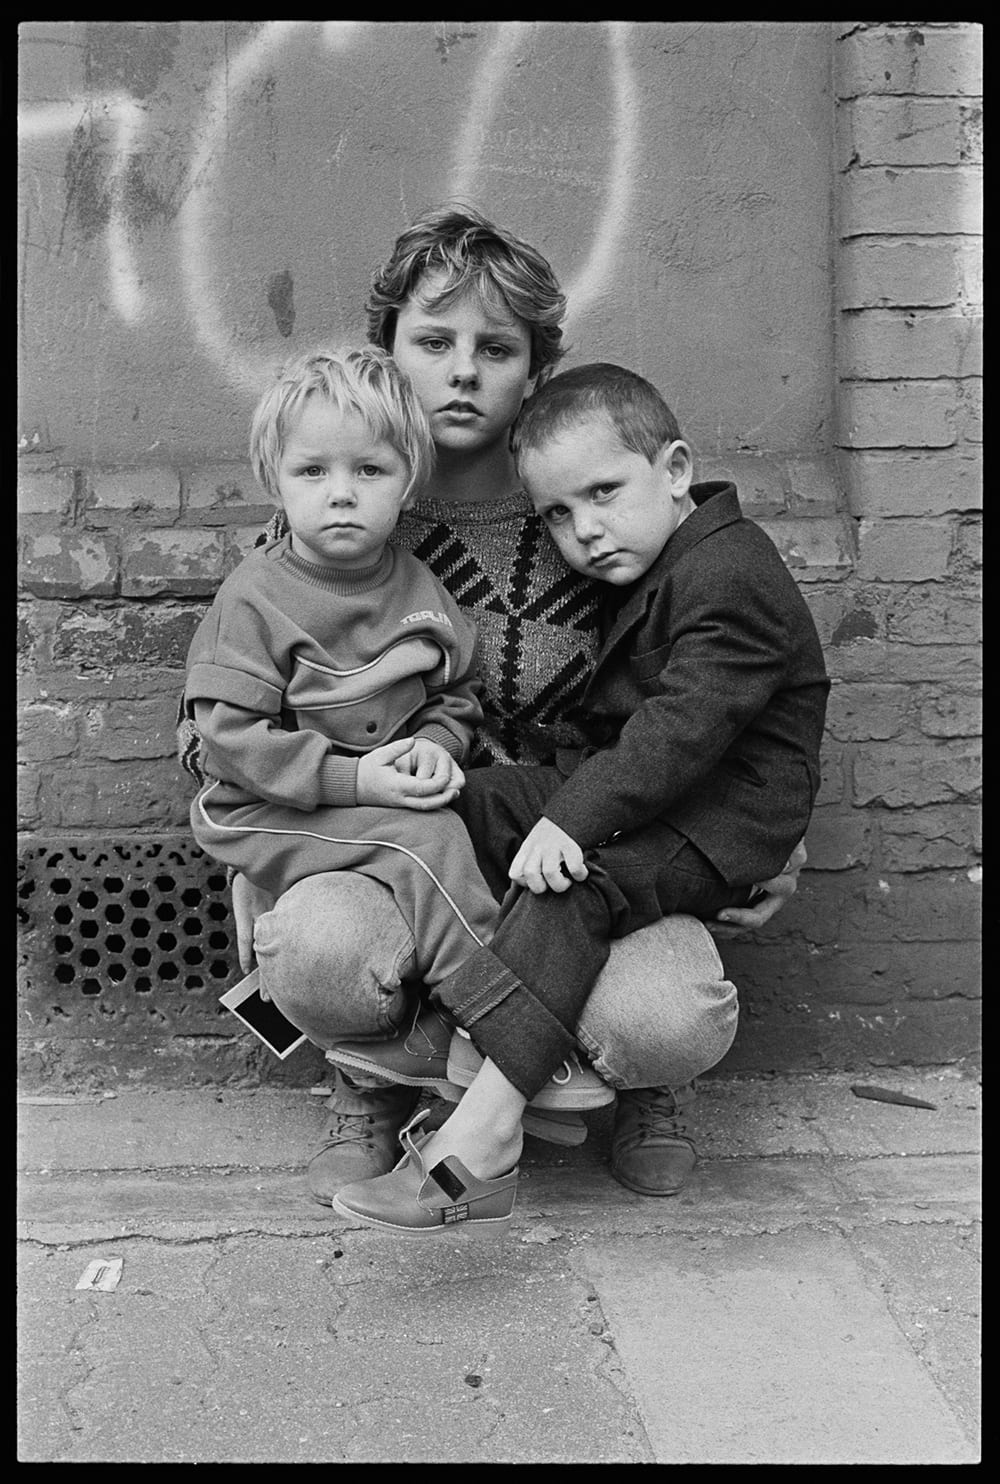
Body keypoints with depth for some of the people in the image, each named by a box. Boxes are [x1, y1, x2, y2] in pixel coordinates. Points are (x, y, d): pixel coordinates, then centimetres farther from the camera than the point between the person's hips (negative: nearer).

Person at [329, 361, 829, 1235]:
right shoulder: (653, 572, 15)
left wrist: (573, 818, -32)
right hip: (641, 785, 11)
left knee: (576, 886, -30)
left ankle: (477, 1144, -35)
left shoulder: (730, 573, -18)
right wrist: (567, 792, 4)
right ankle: (465, 1044, -8)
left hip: (726, 819, -11)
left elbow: (690, 723, -28)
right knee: (478, 807, 2)